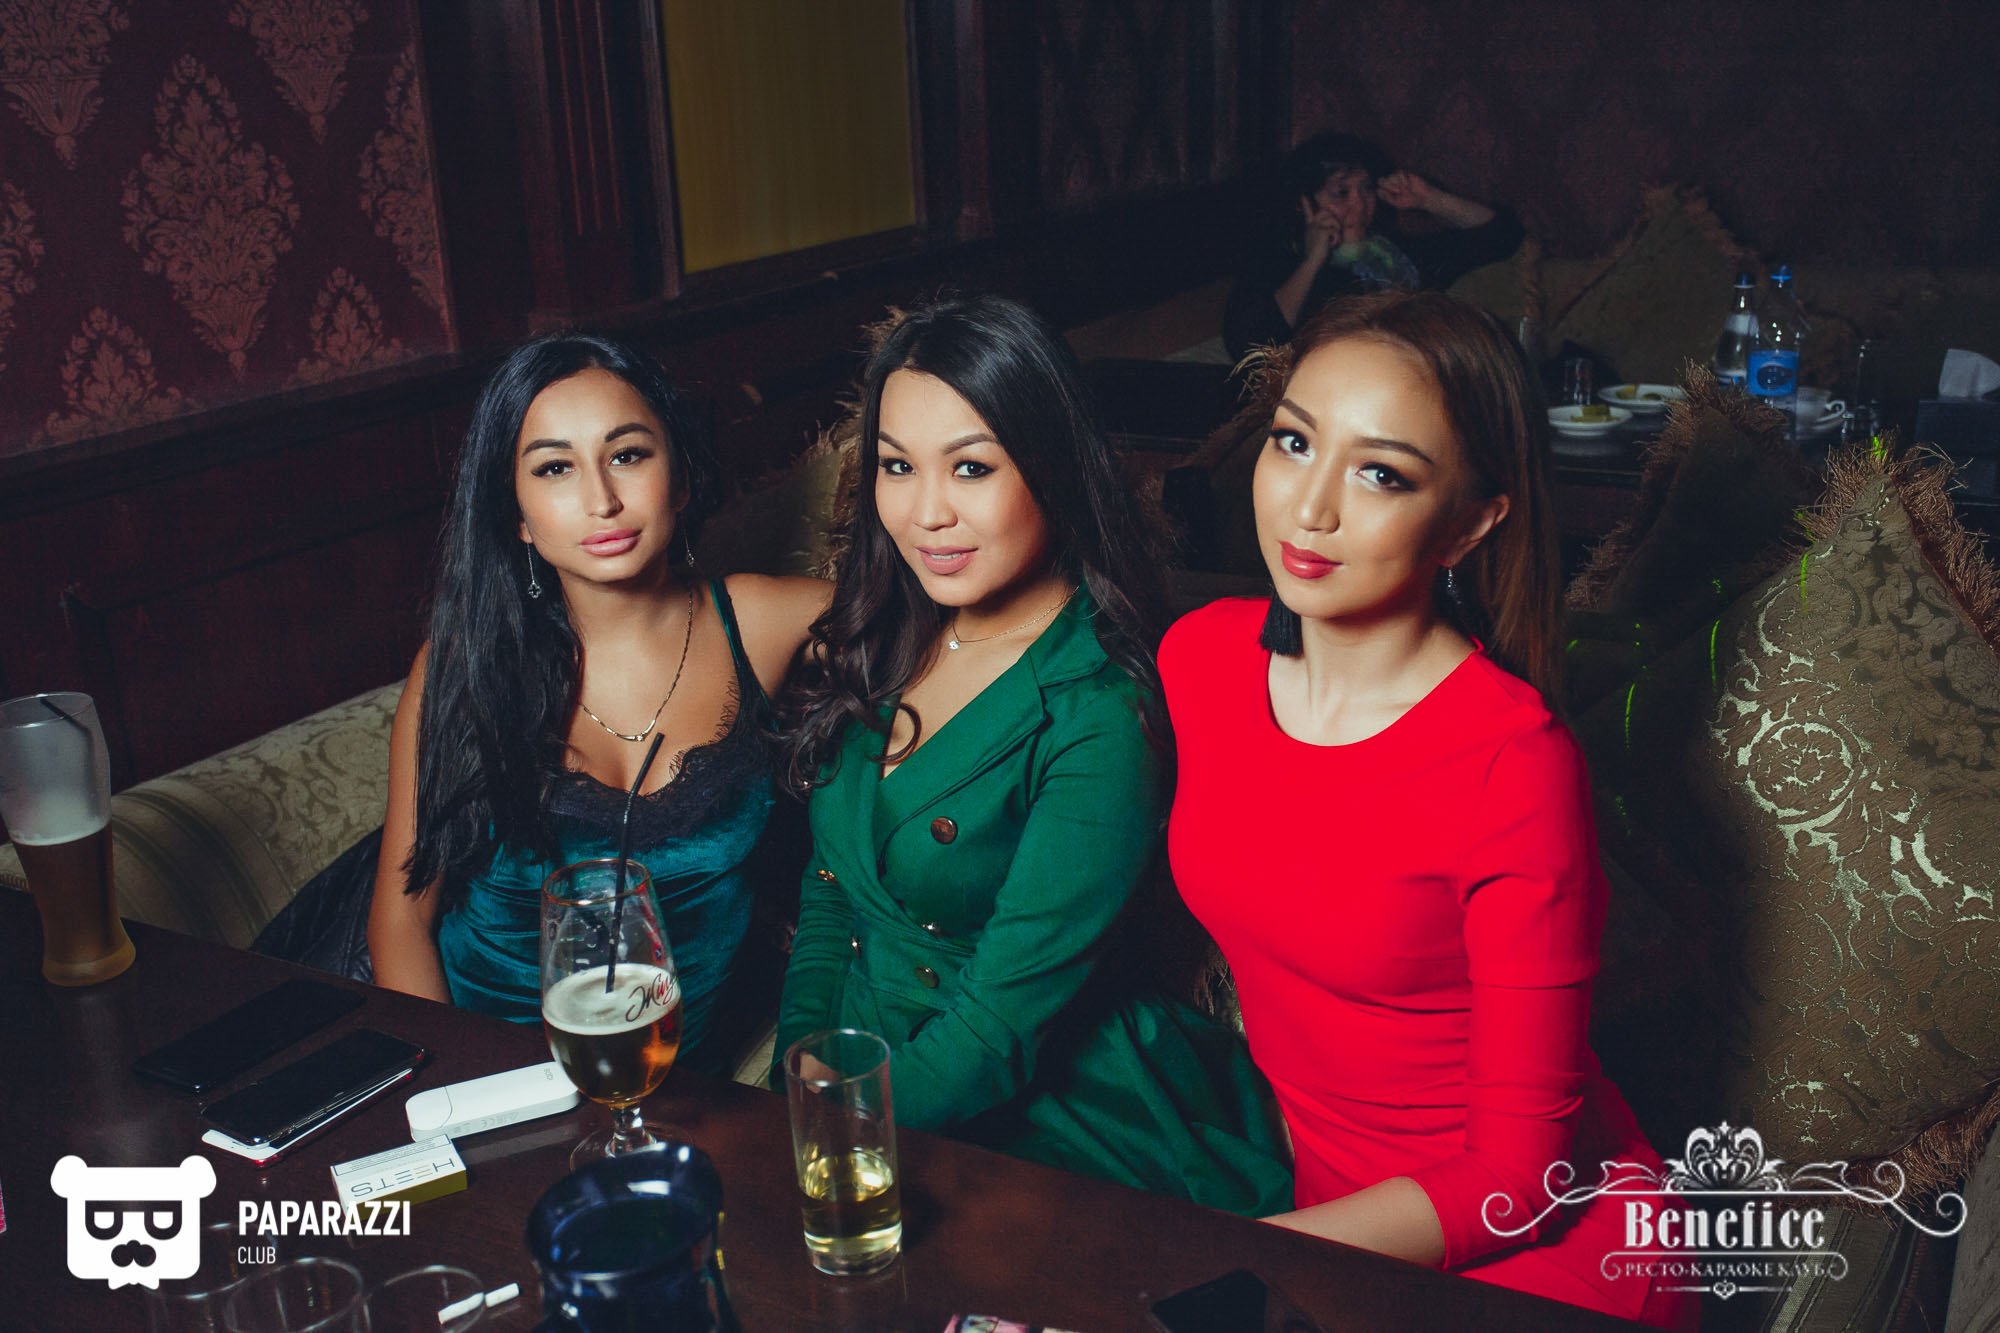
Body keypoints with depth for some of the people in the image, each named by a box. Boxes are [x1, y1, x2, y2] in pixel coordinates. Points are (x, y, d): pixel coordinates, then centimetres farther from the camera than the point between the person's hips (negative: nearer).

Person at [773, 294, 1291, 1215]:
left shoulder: (1099, 717, -18)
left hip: (1061, 1140, -6)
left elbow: (999, 1026, -19)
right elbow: (827, 897, 7)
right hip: (867, 1088, 6)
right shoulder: (878, 641, 4)